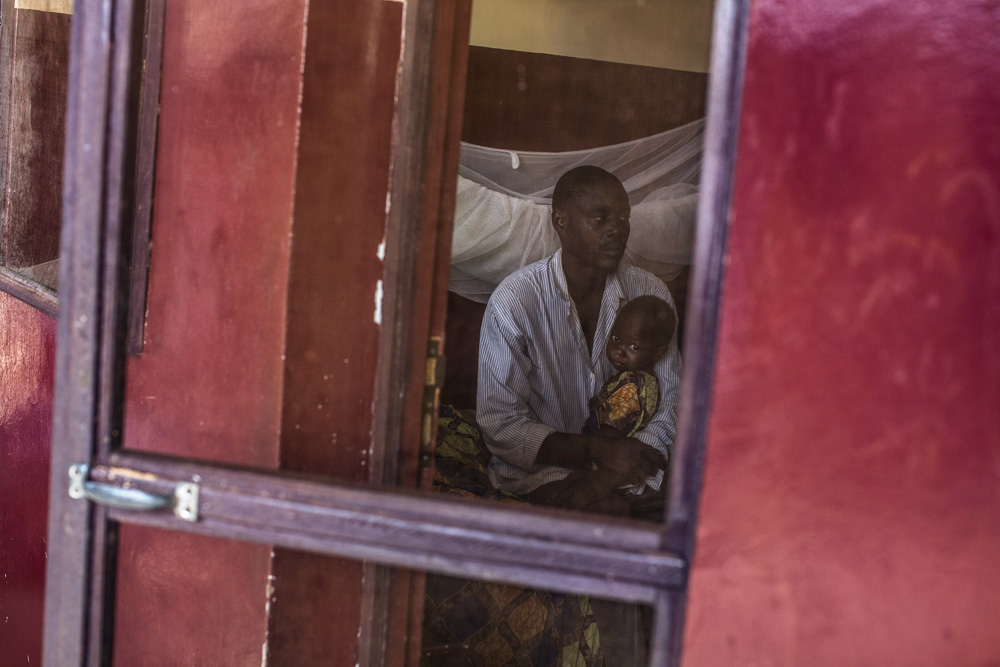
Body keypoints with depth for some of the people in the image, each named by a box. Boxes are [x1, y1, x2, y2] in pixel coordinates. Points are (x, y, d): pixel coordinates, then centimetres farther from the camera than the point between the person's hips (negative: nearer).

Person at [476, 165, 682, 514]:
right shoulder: (513, 301, -12)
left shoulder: (651, 294, 0)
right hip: (537, 469, -5)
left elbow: (673, 399, -2)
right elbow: (500, 423, -12)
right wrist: (601, 450, -20)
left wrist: (613, 473, -18)